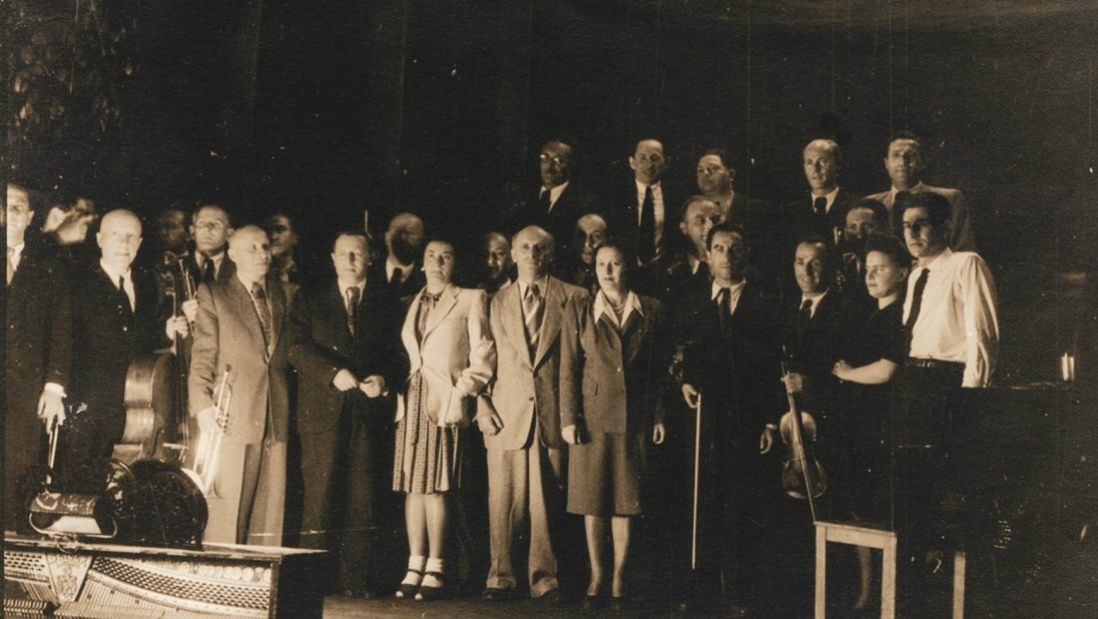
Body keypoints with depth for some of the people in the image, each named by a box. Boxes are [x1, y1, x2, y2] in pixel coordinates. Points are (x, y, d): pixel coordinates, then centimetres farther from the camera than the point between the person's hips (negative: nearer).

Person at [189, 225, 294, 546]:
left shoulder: (283, 294, 16)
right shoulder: (214, 294, 6)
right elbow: (202, 357, 1)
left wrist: (289, 408, 7)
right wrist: (203, 407, -10)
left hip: (276, 420, 4)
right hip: (232, 421, -3)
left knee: (270, 518, 2)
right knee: (225, 516, -3)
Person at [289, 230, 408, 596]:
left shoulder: (387, 305, 16)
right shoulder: (310, 299, 13)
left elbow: (400, 356, 10)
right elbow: (298, 348, 0)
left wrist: (385, 379, -11)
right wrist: (334, 373, -14)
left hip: (371, 412, 1)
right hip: (323, 411, -1)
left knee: (365, 498, -2)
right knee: (321, 495, -5)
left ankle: (361, 579, 2)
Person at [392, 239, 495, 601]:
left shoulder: (470, 301, 5)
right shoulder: (409, 305, 19)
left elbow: (483, 355, 0)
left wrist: (462, 391, -9)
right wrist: (399, 389, 6)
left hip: (445, 403, -5)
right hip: (412, 402, 5)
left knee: (434, 486, -9)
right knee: (413, 486, 2)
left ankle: (434, 570, -4)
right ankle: (415, 567, 5)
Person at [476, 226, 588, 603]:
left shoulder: (572, 299, 7)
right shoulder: (498, 303, 15)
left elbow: (574, 361, 2)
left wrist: (570, 415, -5)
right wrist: (483, 405, -1)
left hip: (553, 414, -1)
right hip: (506, 415, 1)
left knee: (547, 501, 0)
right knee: (504, 499, -1)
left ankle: (544, 577, 9)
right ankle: (501, 576, 7)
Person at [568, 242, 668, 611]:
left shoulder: (650, 311, 7)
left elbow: (659, 368, 7)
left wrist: (659, 416, 0)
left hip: (634, 418, 0)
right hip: (593, 415, 0)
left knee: (626, 500, 2)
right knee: (592, 500, 2)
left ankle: (619, 580, 9)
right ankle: (596, 577, 10)